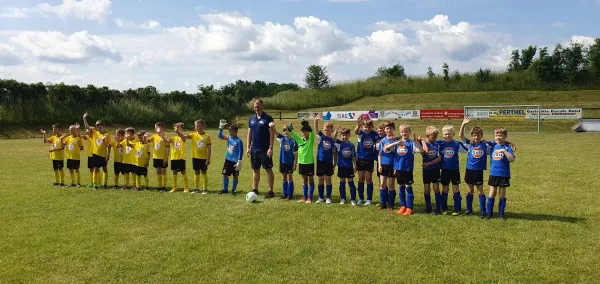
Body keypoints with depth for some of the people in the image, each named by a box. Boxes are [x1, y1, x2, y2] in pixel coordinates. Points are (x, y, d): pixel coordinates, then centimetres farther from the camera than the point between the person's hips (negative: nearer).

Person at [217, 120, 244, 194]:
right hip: (228, 160, 6)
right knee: (225, 174, 6)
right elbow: (219, 135, 9)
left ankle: (233, 190, 17)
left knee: (235, 176, 4)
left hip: (235, 161, -6)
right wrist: (220, 127, -5)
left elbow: (241, 152, -14)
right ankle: (225, 189, 18)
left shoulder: (238, 141, -14)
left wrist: (239, 162, -16)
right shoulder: (228, 138, 4)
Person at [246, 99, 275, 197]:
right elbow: (249, 134, 12)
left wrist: (270, 148, -16)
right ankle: (254, 190, 20)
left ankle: (271, 191, 4)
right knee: (255, 170, 11)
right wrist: (248, 147, 5)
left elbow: (272, 134, -10)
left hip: (265, 150, -5)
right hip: (254, 149, 5)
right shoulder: (251, 119, 10)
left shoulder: (268, 118, -6)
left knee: (268, 169, 0)